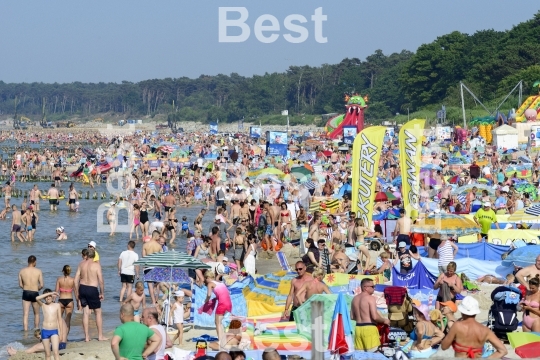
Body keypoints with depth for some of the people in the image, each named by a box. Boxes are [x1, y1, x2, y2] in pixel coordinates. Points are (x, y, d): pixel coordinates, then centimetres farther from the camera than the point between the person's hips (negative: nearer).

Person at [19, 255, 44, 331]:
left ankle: (25, 331, -8)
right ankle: (36, 330, 26)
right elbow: (41, 285, -8)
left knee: (25, 314, 1)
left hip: (26, 293, 1)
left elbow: (20, 285, 4)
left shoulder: (22, 271, -2)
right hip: (35, 293, -1)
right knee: (36, 313, 18)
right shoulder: (38, 271, -8)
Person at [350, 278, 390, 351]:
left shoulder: (355, 299, 12)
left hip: (358, 328, 7)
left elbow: (352, 317, 17)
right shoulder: (371, 298, -10)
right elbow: (375, 317, -18)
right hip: (369, 328, -7)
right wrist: (384, 321, -1)